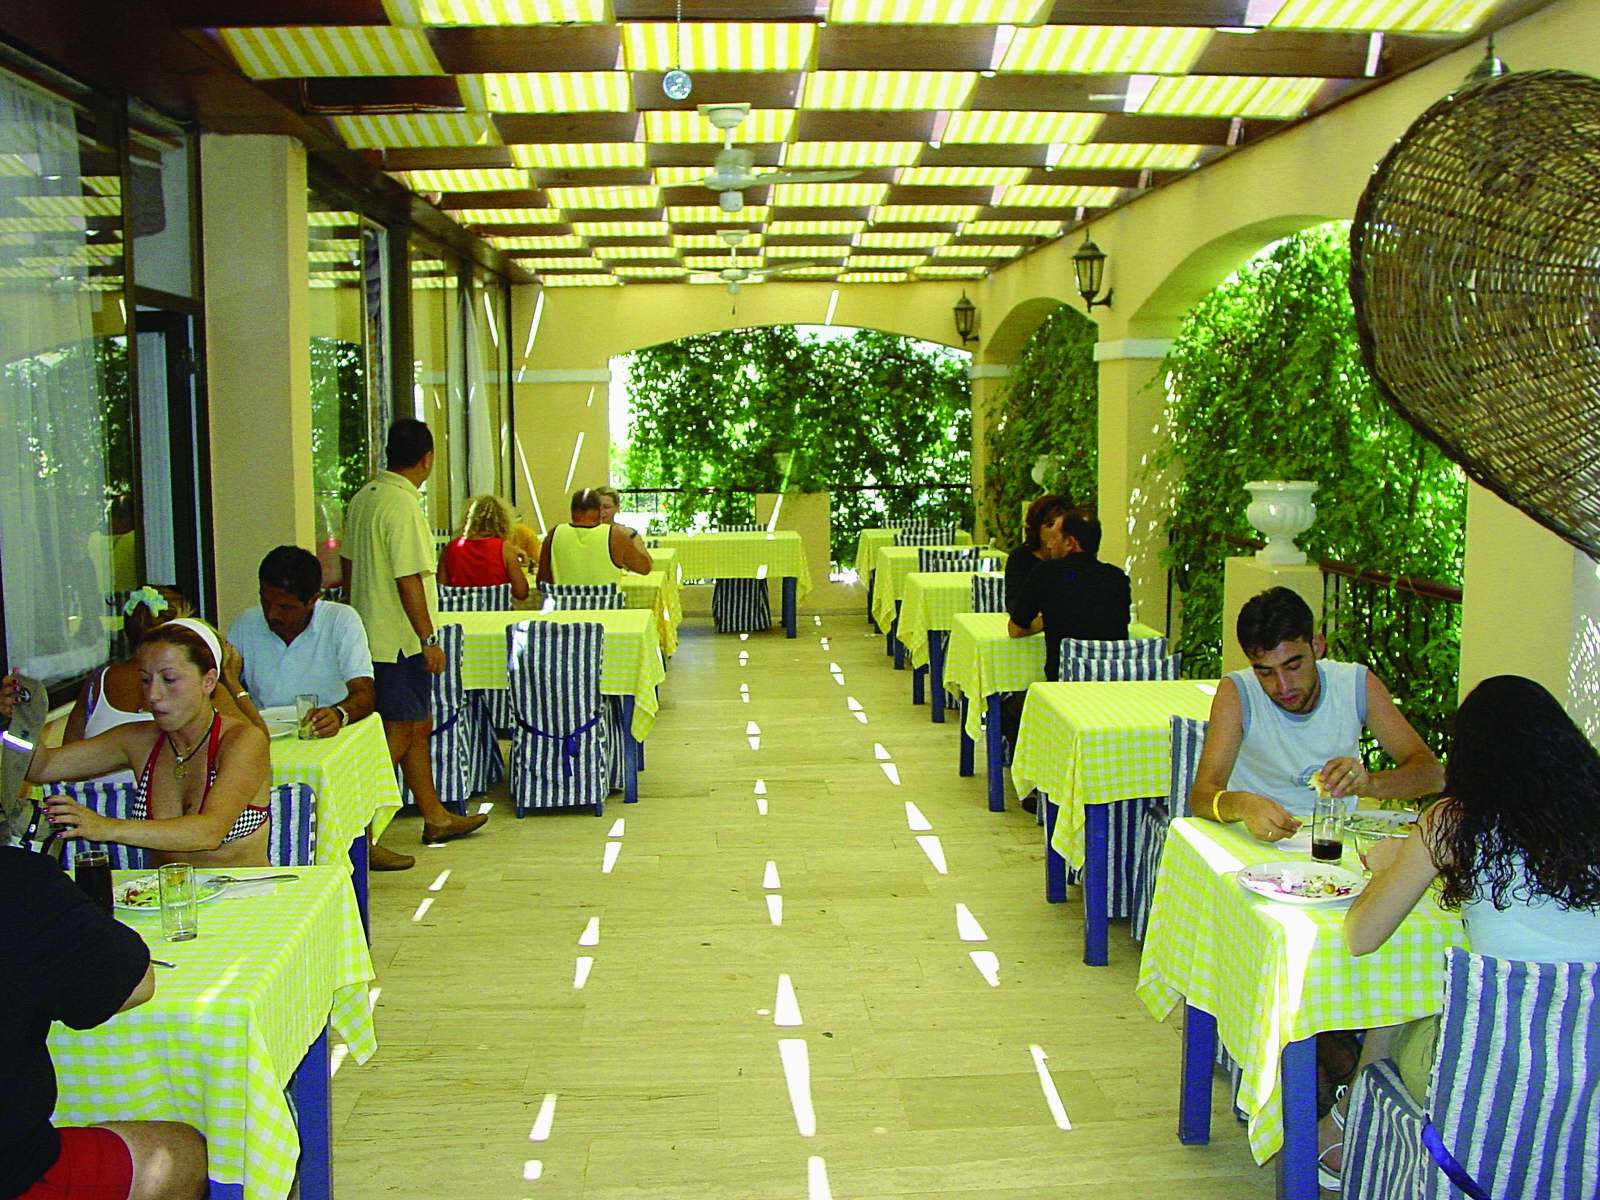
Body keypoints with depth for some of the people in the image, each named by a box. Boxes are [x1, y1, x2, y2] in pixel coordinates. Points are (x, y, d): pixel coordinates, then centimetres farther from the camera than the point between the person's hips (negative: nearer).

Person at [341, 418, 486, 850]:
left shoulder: (362, 498, 9)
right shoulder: (403, 504, -19)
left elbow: (348, 564, 16)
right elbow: (409, 579, -21)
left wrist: (357, 620, 25)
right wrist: (429, 639, -16)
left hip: (368, 633, 10)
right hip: (400, 641, -9)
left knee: (419, 727, 17)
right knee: (398, 736, -4)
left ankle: (435, 817, 28)